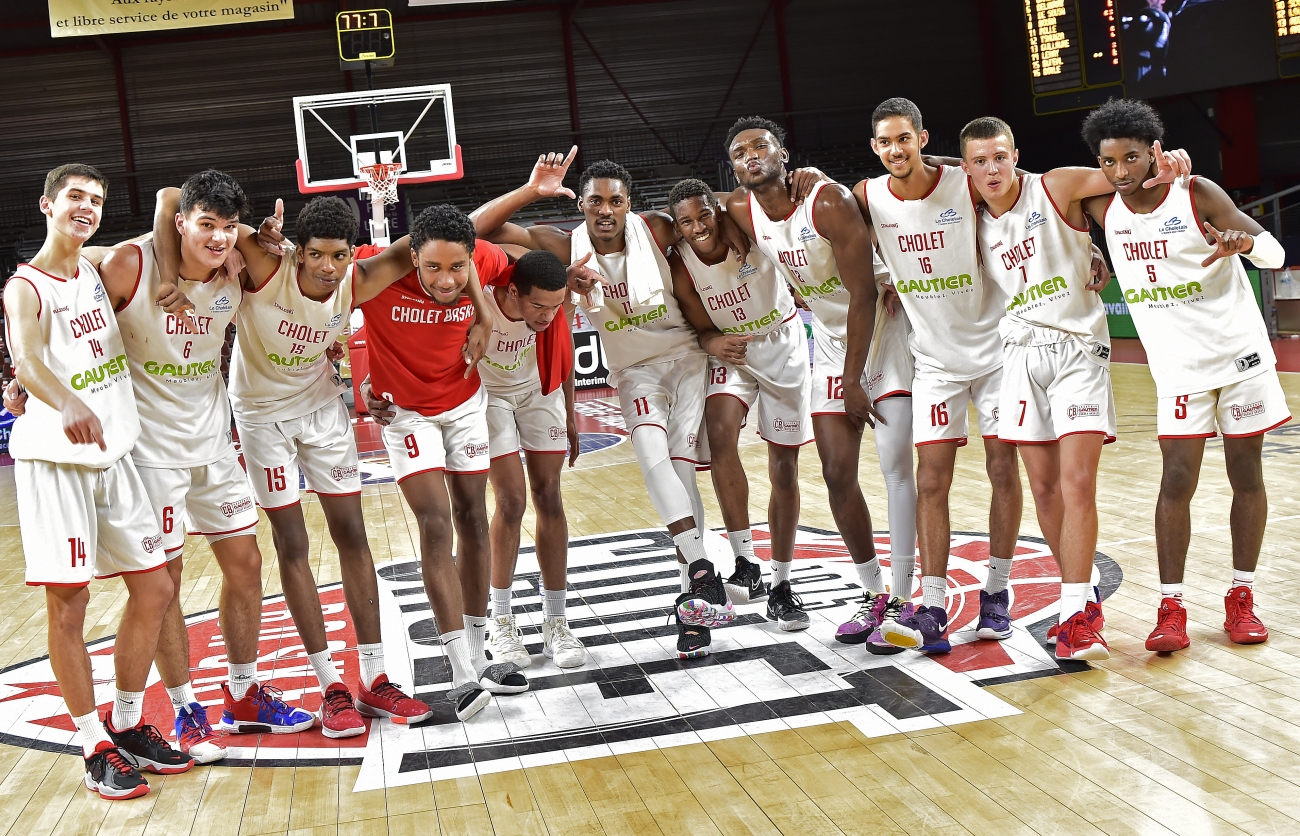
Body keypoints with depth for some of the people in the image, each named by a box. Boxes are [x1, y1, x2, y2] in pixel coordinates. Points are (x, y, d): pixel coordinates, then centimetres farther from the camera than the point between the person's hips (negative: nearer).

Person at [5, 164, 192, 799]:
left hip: (113, 452, 7)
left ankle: (128, 728, 22)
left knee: (154, 589, 8)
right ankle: (96, 747, 8)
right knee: (67, 604, -2)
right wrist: (67, 405, -51)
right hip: (55, 457, -7)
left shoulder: (99, 270, 10)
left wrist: (172, 290, 2)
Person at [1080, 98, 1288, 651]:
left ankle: (1241, 596, 19)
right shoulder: (1103, 208, -4)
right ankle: (1171, 607, 0)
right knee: (1177, 481, -7)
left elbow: (1276, 255, -13)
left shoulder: (1198, 194, -13)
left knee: (1247, 477, 6)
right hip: (1179, 368, 2)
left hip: (1241, 355, -1)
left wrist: (1244, 241, -37)